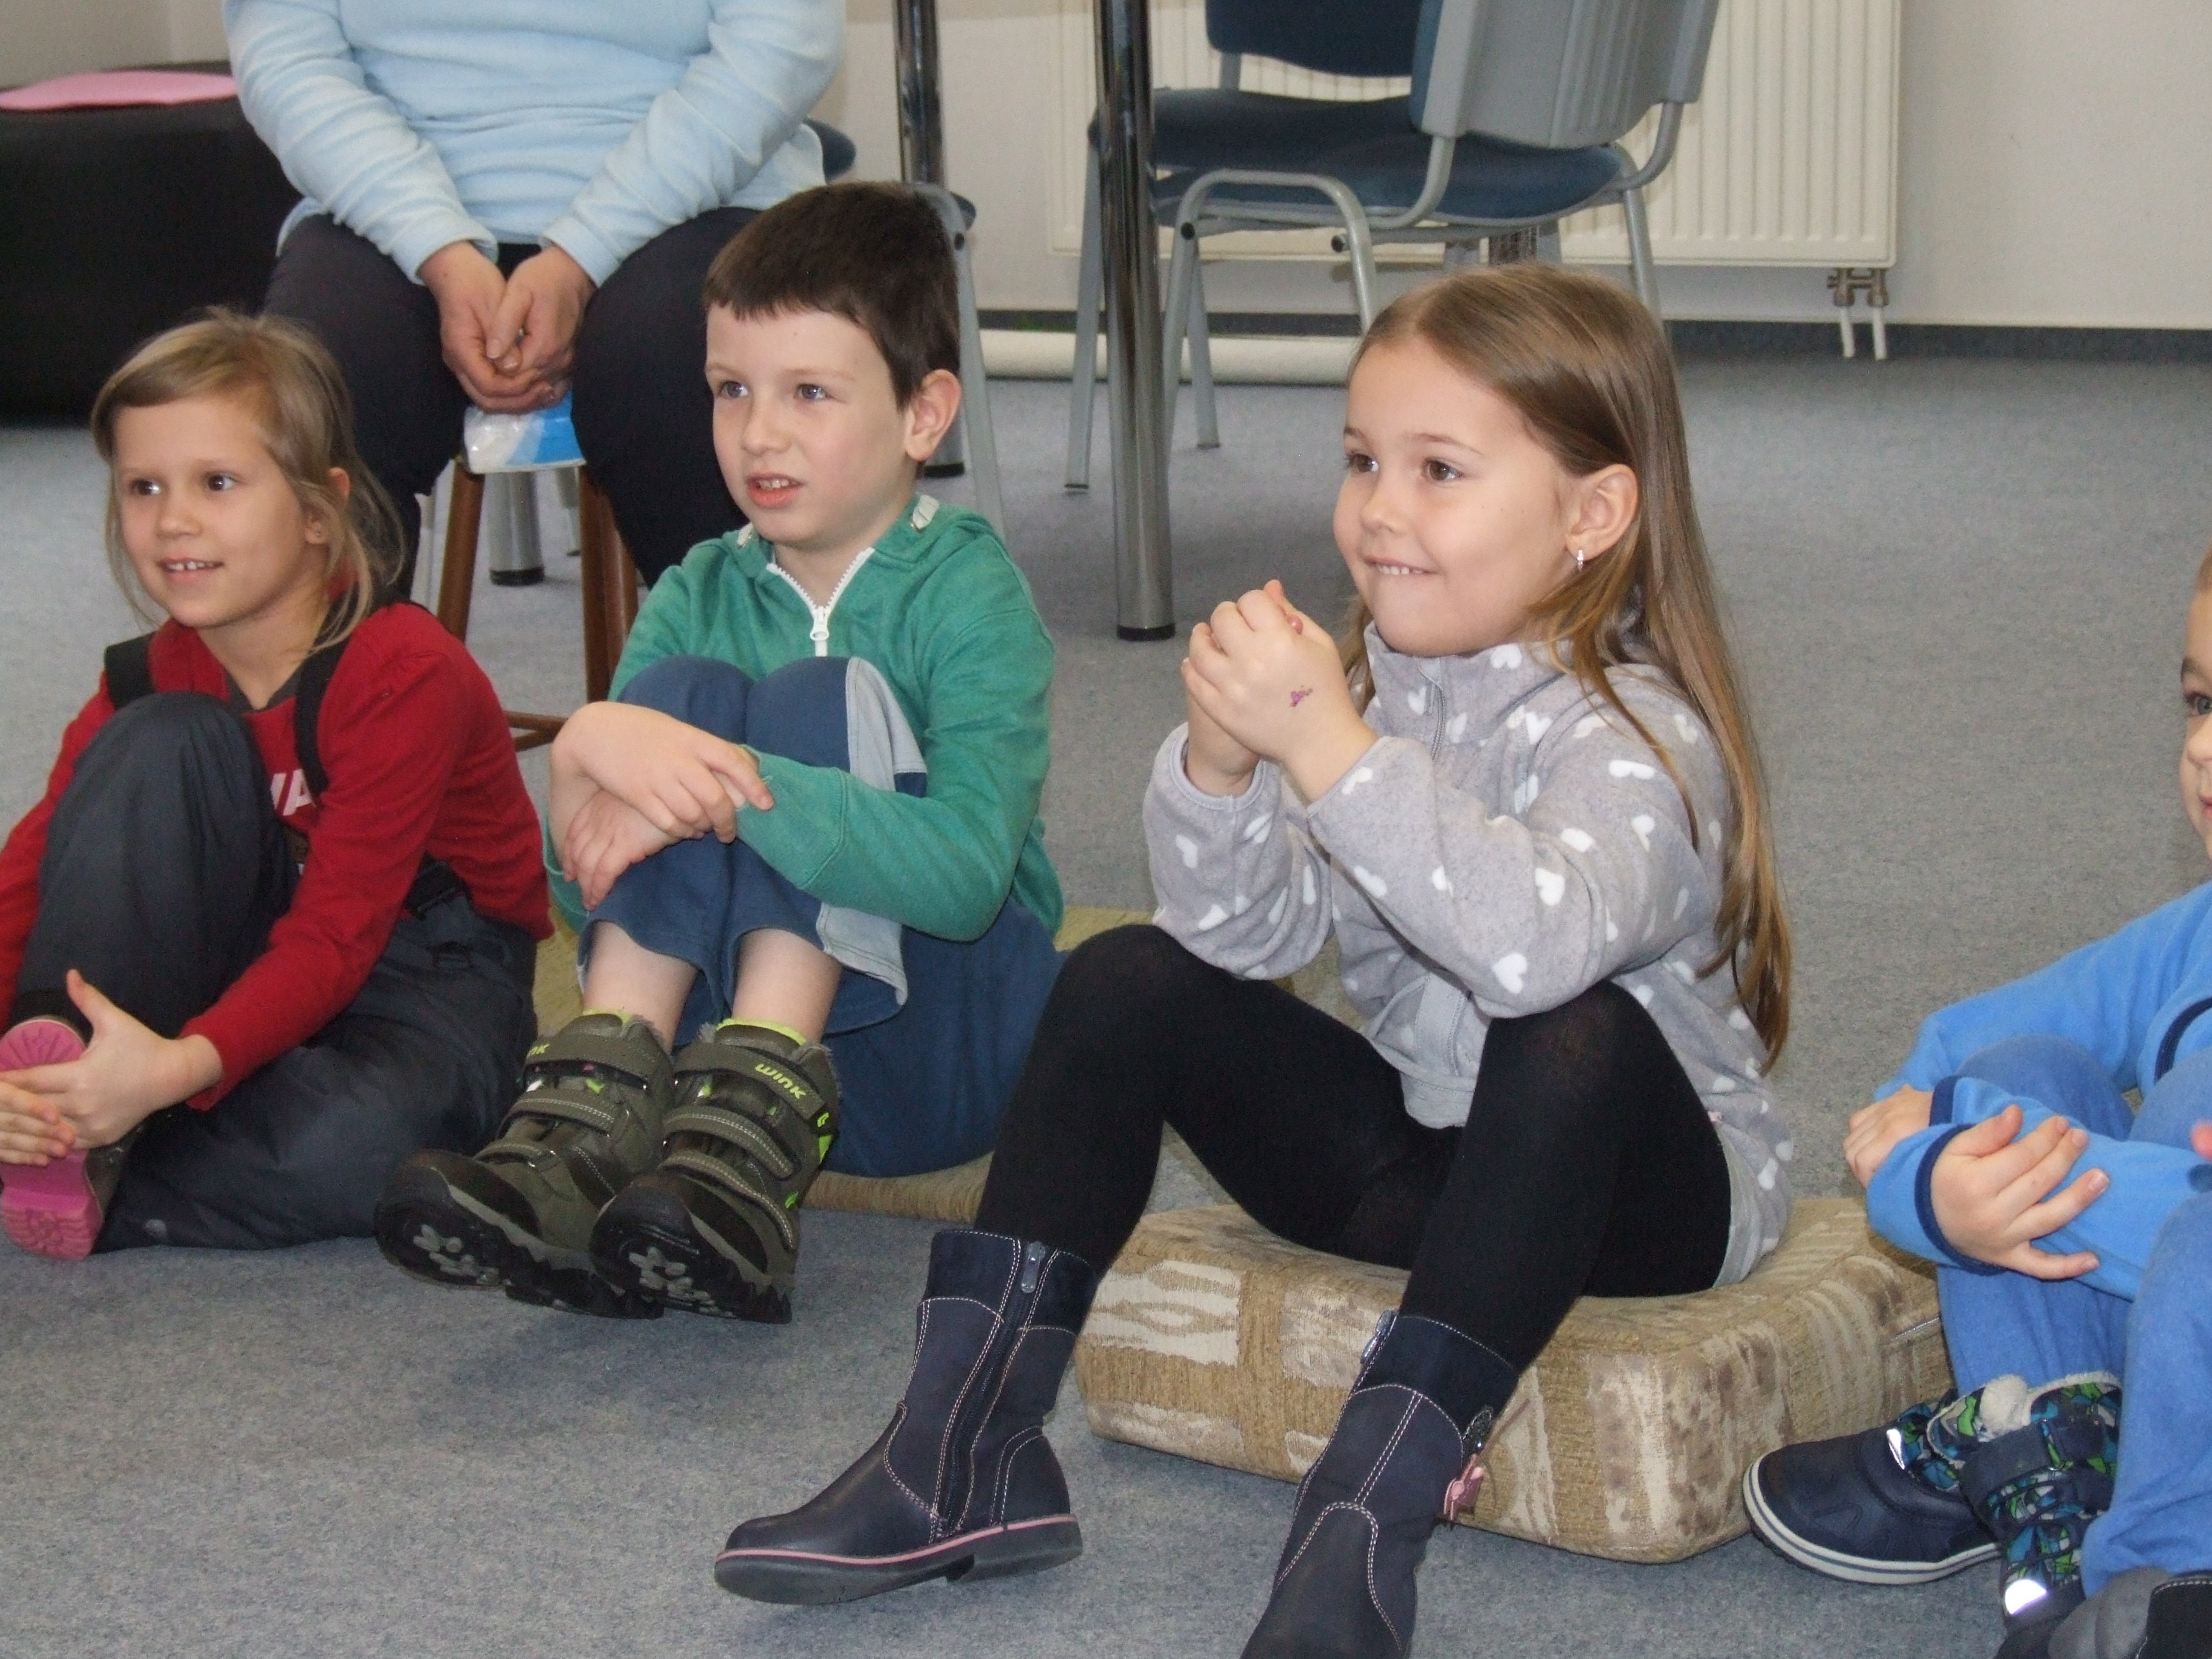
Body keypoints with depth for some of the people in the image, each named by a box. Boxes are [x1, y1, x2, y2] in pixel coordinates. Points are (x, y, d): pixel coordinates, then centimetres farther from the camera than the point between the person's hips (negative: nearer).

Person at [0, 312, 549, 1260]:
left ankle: (84, 1178, -19)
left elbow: (338, 933, -28)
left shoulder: (405, 673, -23)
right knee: (161, 741, -22)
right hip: (246, 958, 5)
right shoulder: (152, 685, -4)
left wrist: (182, 1066, -44)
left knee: (340, 1149, -40)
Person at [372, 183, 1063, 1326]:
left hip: (945, 1041, -3)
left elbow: (963, 873, -26)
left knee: (818, 699, -21)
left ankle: (749, 1152, -39)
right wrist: (586, 752, -27)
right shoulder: (699, 600, 6)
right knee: (680, 691, -16)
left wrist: (730, 789, -33)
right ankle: (595, 1128, -35)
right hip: (720, 1005, 4)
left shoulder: (970, 596, -8)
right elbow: (587, 890, -5)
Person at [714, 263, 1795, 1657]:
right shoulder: (1375, 679, -1)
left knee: (1572, 1038, -37)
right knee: (1133, 982, -4)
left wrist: (1327, 748, -45)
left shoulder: (1638, 736, -22)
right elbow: (1253, 936, -7)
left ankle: (1367, 1517, -41)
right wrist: (1222, 764, -25)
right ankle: (966, 1453, -9)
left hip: (1639, 1174, -7)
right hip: (1413, 1150, 7)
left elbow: (1536, 943, -44)